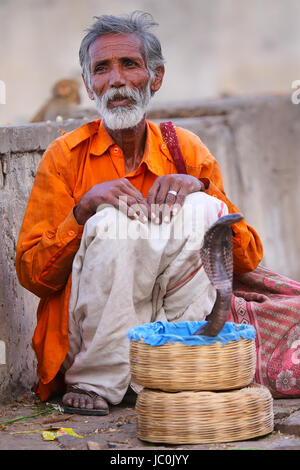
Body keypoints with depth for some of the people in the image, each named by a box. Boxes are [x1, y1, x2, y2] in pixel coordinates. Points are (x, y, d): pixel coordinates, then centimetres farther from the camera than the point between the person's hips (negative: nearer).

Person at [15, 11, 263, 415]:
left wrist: (200, 187, -12)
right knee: (113, 220, -27)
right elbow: (30, 275, -4)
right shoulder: (66, 156, 2)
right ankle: (94, 383, -18)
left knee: (200, 209, -19)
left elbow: (249, 258, 3)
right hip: (86, 333, -2)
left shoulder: (187, 151, 8)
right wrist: (83, 210, -19)